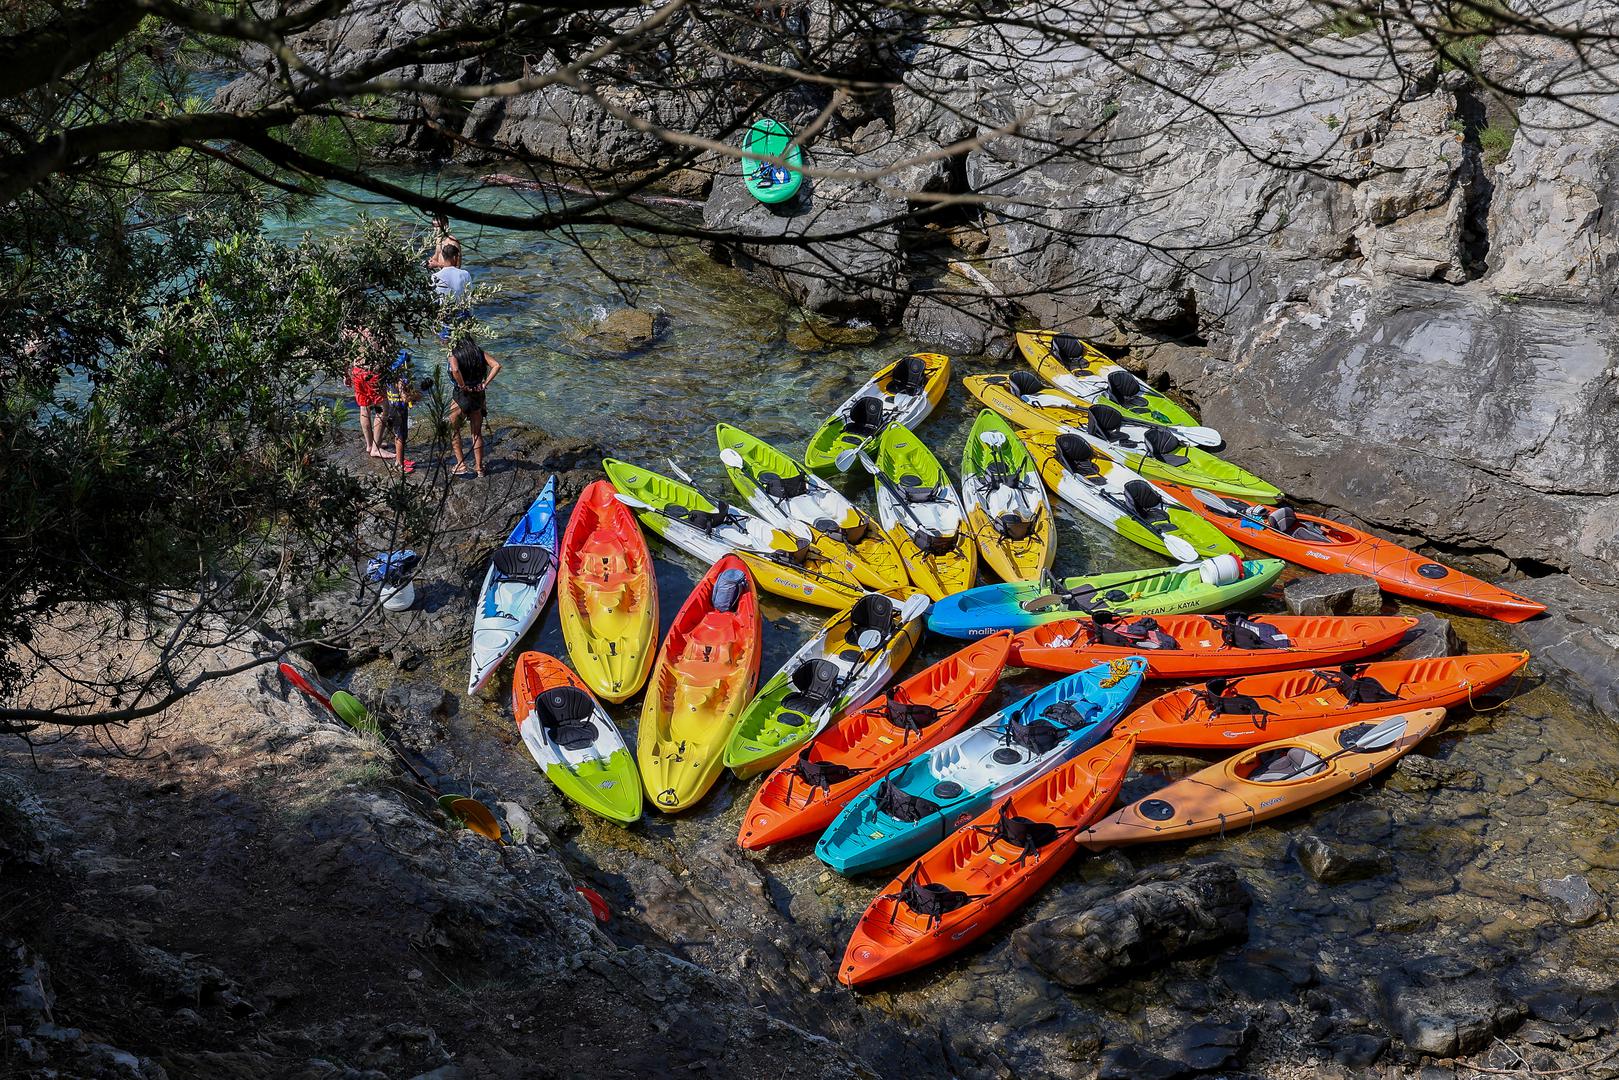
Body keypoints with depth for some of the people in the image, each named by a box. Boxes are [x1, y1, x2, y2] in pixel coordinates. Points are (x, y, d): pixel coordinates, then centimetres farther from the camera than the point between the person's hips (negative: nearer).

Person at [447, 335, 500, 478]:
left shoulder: (454, 354, -12)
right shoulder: (479, 352, 2)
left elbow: (455, 370, -32)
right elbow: (496, 365, -7)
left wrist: (463, 387, -19)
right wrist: (485, 383, -6)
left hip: (462, 396, -5)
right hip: (478, 396, 5)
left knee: (452, 429, 15)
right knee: (477, 433, 16)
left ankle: (461, 465, 11)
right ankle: (479, 468, 21)